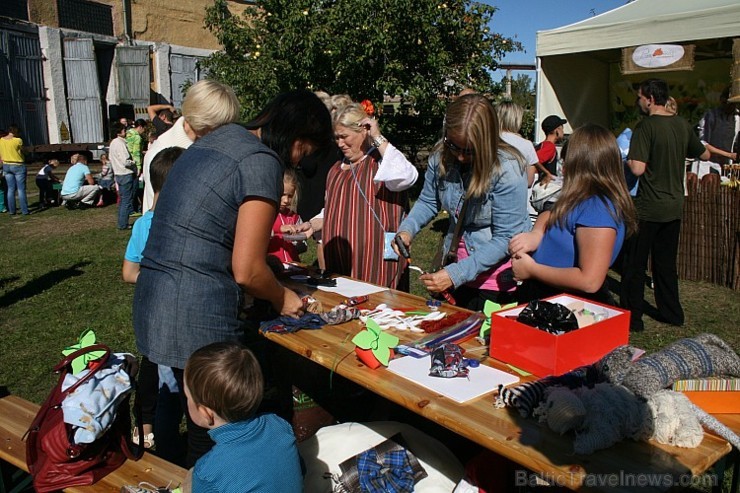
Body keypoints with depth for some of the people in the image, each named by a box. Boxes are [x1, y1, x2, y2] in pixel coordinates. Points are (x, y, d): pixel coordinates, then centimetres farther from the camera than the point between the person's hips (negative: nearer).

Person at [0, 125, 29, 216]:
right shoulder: (18, 140, -15)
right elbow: (22, 151, -1)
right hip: (18, 166, -5)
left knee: (11, 189, 11)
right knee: (21, 189, -1)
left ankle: (11, 210, 13)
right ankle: (24, 211, 0)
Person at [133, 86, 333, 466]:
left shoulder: (212, 141, 14)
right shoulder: (262, 162, -12)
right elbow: (247, 271, -15)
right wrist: (282, 298, 5)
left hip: (153, 304, 9)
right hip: (196, 318, -9)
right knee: (211, 438, 7)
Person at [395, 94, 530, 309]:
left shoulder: (508, 170, -25)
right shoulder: (441, 156, -10)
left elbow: (504, 238, -24)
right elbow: (428, 202, 4)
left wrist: (456, 273, -30)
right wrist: (407, 229, -17)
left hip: (499, 275, -5)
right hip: (458, 263, 5)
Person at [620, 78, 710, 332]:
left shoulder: (646, 126, -16)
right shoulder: (683, 125, 5)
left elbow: (638, 169, -24)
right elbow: (705, 155, 19)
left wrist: (627, 157, -4)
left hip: (648, 208, -7)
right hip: (674, 206, 7)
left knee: (634, 264, 3)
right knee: (666, 263, 18)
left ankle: (632, 318, 8)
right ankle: (672, 313, 27)